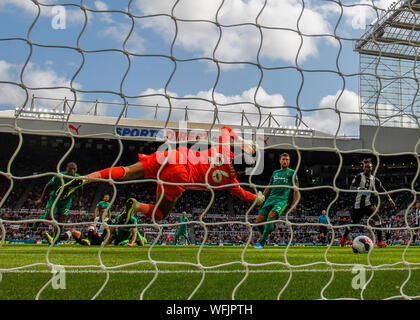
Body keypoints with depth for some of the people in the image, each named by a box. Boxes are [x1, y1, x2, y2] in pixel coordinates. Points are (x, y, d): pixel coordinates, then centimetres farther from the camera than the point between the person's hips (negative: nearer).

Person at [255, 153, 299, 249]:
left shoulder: (292, 173, 10)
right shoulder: (275, 173, 23)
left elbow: (296, 189, 6)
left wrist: (294, 204, -4)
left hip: (282, 200, -5)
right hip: (270, 199, 5)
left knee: (271, 216, -27)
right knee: (259, 220, -7)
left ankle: (261, 243, -22)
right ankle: (265, 236, 22)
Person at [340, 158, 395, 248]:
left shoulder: (374, 179, 3)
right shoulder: (359, 176, -7)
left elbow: (382, 190, 8)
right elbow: (351, 187, -13)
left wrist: (389, 199, -3)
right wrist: (358, 188, -32)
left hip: (368, 203, 2)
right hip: (358, 204, -2)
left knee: (377, 217, -22)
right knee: (353, 223, 9)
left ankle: (380, 241, -16)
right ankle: (344, 237, 38)